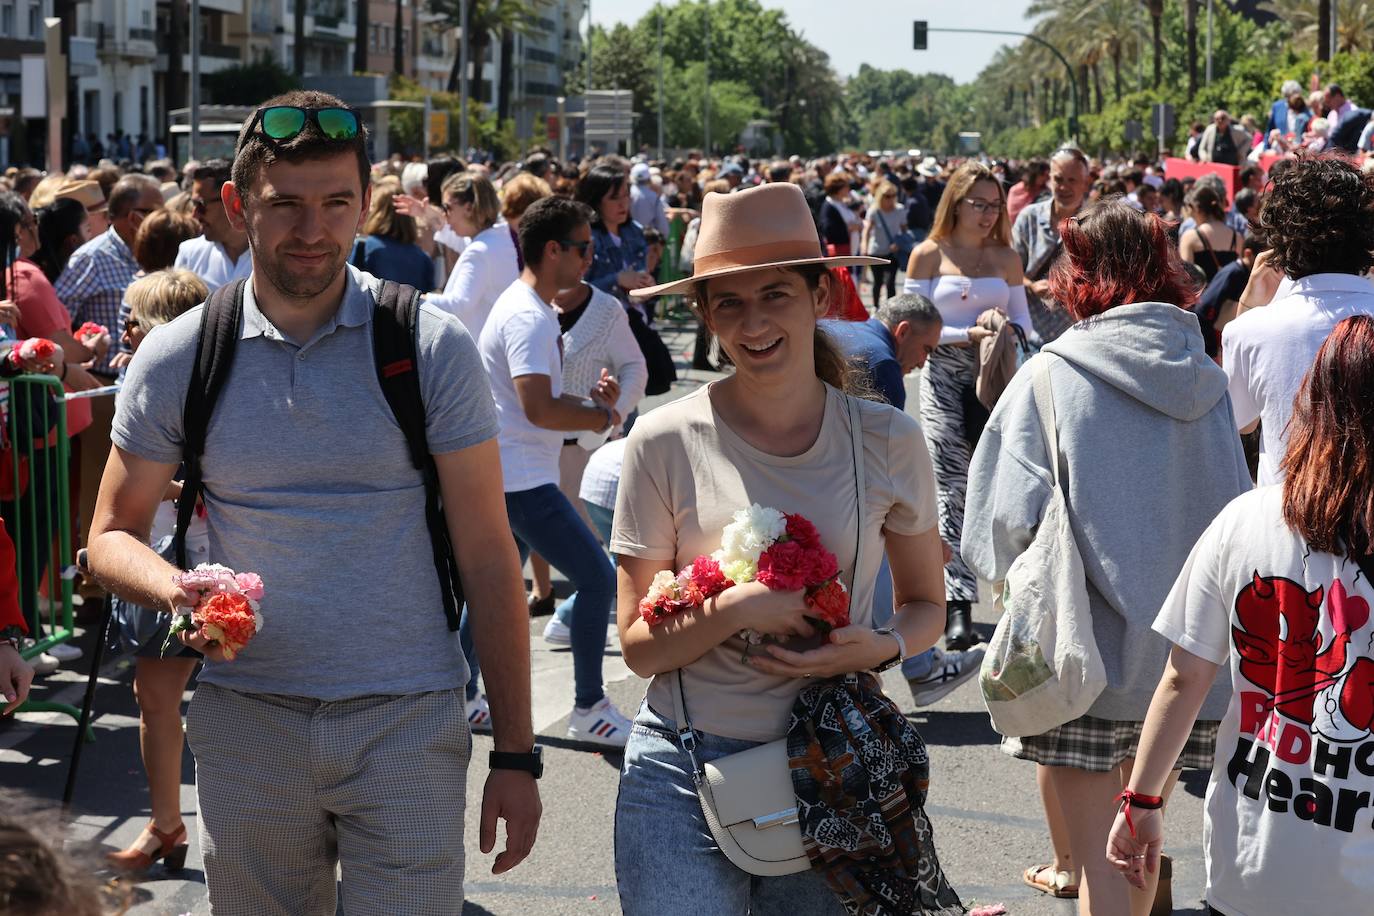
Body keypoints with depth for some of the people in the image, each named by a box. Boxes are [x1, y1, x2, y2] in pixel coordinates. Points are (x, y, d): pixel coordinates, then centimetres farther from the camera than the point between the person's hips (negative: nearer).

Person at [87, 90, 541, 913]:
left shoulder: (432, 347, -3)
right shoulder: (179, 358, 1)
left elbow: (487, 557, -2)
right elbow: (114, 533, 9)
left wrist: (516, 754, -4)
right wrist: (176, 590, -15)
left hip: (407, 723, -2)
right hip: (247, 720, 2)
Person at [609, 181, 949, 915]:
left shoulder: (886, 441, -1)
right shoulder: (666, 442, -5)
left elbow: (926, 605, 11)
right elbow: (639, 645, -4)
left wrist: (881, 648, -11)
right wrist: (738, 609, -21)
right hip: (684, 774, -1)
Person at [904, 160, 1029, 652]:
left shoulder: (1006, 258, 13)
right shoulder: (928, 255, 3)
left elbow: (1022, 320, 15)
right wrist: (967, 335, -15)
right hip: (946, 376, -3)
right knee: (953, 485, -10)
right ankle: (958, 605, -15)